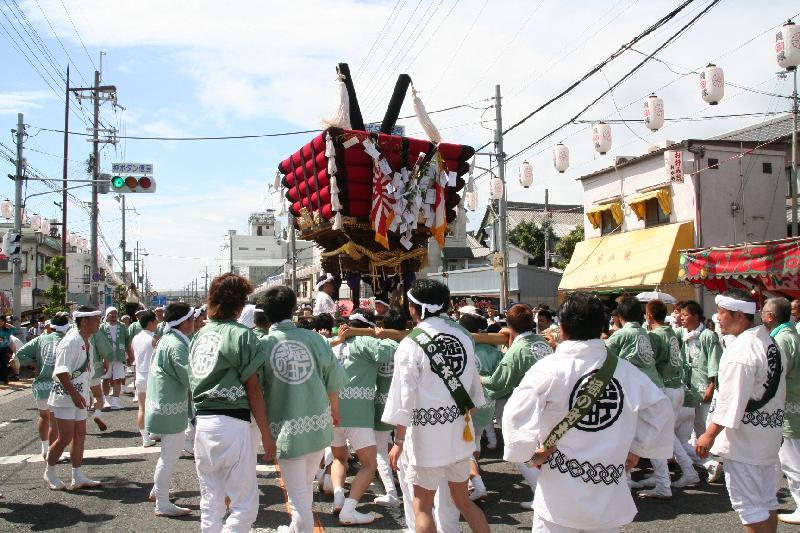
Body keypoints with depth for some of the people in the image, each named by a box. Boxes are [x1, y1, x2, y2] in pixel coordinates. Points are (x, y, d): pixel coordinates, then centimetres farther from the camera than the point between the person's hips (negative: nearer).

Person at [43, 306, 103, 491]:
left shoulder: (88, 343, 10)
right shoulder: (70, 342, -17)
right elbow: (61, 372, -23)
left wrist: (83, 395, 17)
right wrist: (74, 394, -26)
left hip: (79, 396, 9)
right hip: (65, 397, -9)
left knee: (80, 436, 9)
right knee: (65, 437, -4)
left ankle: (78, 477, 15)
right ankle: (49, 473, 16)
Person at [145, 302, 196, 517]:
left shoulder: (168, 339, 9)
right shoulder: (176, 345, -23)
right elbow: (190, 377, -26)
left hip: (164, 404, 10)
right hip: (170, 406, -10)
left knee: (171, 451, 23)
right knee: (171, 453, -1)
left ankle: (157, 490, 36)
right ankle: (163, 505, 8)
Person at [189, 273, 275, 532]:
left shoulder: (199, 336, 12)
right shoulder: (242, 335, -7)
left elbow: (193, 383, 15)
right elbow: (253, 390, -7)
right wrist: (266, 434, -3)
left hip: (202, 422, 7)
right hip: (232, 423, -7)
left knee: (210, 503, 15)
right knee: (245, 505, 0)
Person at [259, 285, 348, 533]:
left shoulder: (262, 344, -10)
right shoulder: (314, 338, -5)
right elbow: (333, 380, 2)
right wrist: (334, 410, 20)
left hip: (287, 427, -3)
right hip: (319, 424, 4)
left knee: (297, 490, 9)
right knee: (306, 484, 24)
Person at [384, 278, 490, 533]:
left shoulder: (410, 345, -14)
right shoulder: (463, 336, 0)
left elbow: (404, 397, -14)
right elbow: (474, 383, 7)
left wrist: (399, 441, -7)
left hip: (428, 434, -5)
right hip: (460, 431, 5)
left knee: (422, 506, 10)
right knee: (462, 499, 21)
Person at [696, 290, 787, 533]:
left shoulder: (741, 349, -22)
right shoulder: (772, 344, 8)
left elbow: (731, 399, -24)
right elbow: (779, 392, 17)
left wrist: (710, 434, -17)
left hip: (744, 439, -10)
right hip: (769, 435, 10)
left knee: (748, 504, -2)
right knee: (767, 500, 17)